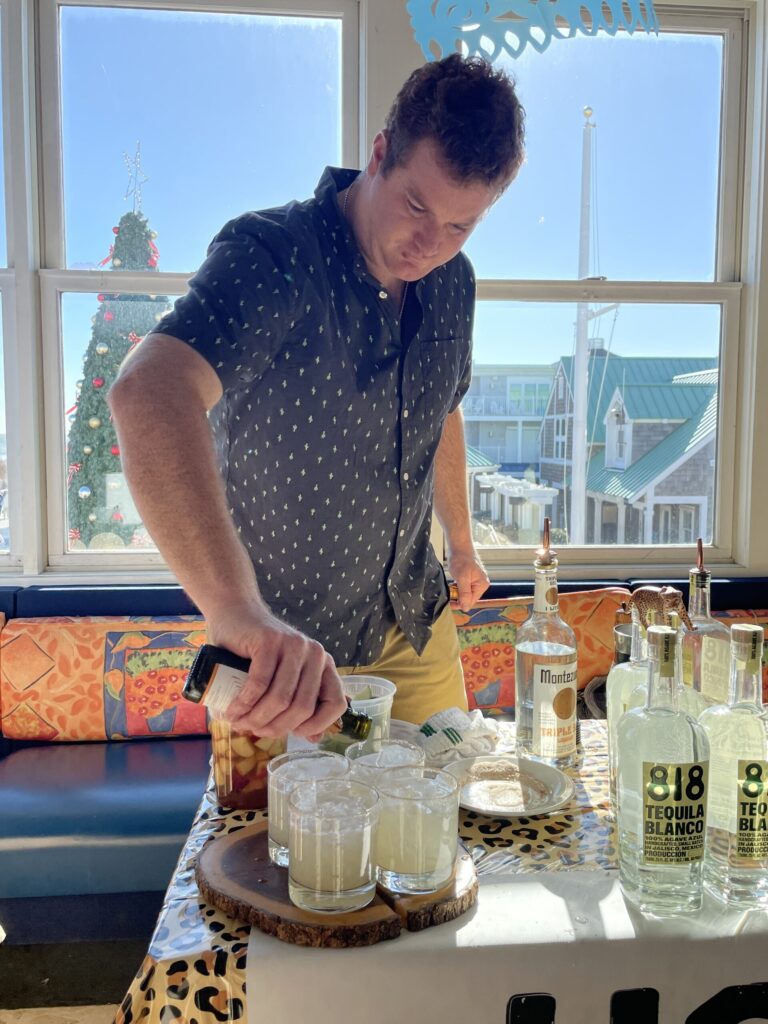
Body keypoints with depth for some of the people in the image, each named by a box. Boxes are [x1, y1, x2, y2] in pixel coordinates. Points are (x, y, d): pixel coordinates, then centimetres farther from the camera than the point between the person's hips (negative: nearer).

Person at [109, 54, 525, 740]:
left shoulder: (453, 282, -2)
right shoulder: (270, 257, -25)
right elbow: (149, 393, -44)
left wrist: (461, 542, 25)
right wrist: (236, 608, -57)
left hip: (416, 623, 6)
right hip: (285, 637, -5)